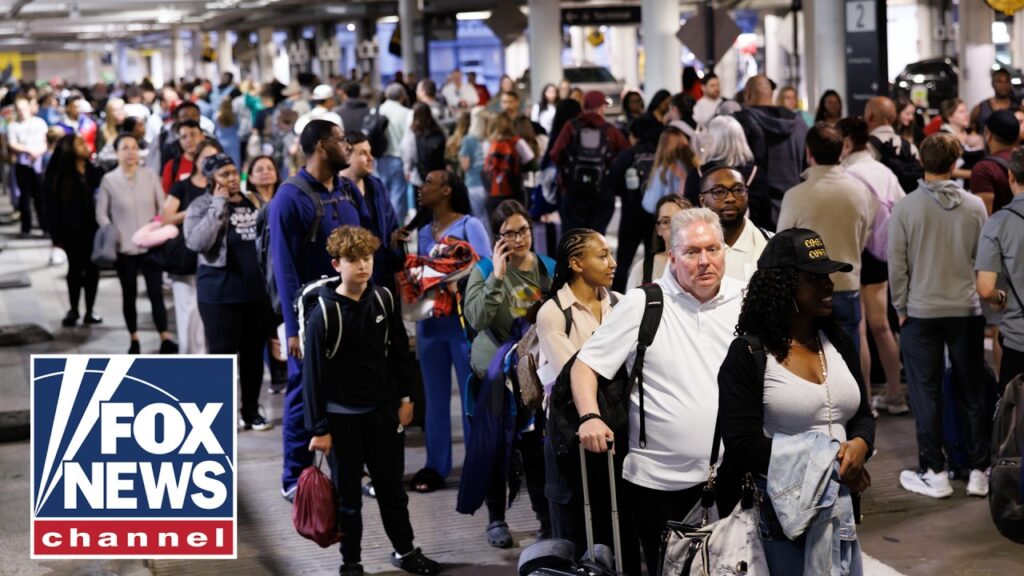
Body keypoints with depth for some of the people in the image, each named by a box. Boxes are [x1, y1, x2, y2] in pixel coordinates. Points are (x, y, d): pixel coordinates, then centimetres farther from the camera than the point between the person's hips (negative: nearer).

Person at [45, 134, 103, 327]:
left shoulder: (92, 170, 1)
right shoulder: (59, 175, -10)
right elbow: (53, 206, -9)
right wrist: (57, 235, -12)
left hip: (91, 226, 3)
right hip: (72, 229, -3)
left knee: (91, 268, 4)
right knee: (75, 268, 7)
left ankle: (89, 310, 16)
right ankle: (74, 310, 21)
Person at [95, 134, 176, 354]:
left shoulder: (150, 175, 0)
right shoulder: (109, 180, -2)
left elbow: (163, 207, 6)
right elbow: (101, 214, 2)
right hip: (124, 248, 0)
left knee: (156, 292, -8)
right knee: (129, 294, 9)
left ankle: (165, 339, -11)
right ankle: (134, 339, 19)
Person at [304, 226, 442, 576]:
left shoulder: (384, 301, -1)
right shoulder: (325, 313, -14)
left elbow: (399, 351, 11)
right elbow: (314, 374, -12)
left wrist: (404, 398, 9)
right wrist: (319, 429, -12)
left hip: (384, 410, 4)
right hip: (343, 416, -4)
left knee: (392, 485, 15)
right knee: (348, 492, 7)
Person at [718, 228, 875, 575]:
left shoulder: (838, 343, 10)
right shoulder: (747, 354, -9)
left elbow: (863, 416, 15)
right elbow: (743, 446, -15)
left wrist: (859, 446, -9)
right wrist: (823, 464, -16)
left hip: (840, 506, 6)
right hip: (779, 513, -6)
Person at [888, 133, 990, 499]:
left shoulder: (905, 208, -9)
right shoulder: (975, 206, -4)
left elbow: (897, 265, -6)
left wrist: (901, 308, 5)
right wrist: (981, 298, 14)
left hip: (921, 312, -2)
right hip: (967, 310, 2)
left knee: (927, 394, 6)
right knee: (974, 392, 11)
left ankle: (934, 474, 9)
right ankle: (979, 471, 14)